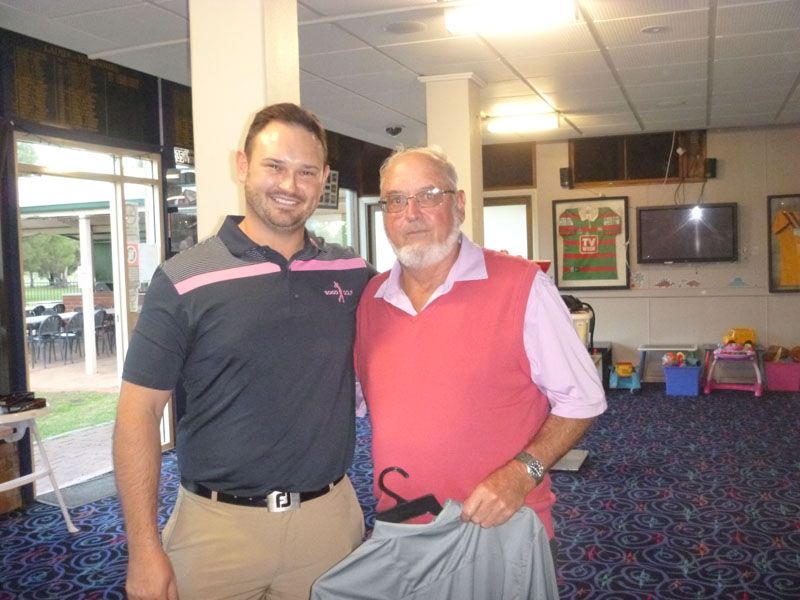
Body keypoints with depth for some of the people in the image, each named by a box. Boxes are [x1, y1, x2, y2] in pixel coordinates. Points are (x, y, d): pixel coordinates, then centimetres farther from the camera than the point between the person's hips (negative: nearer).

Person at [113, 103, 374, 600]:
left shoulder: (353, 274, 2)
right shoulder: (184, 281, -7)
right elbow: (139, 412, -7)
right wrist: (145, 550, -10)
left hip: (332, 518, 3)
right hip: (217, 523, -2)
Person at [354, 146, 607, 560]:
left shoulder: (521, 286, -11)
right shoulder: (371, 298, 3)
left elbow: (581, 399, -9)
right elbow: (359, 393, 16)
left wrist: (522, 473, -20)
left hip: (501, 529, -4)